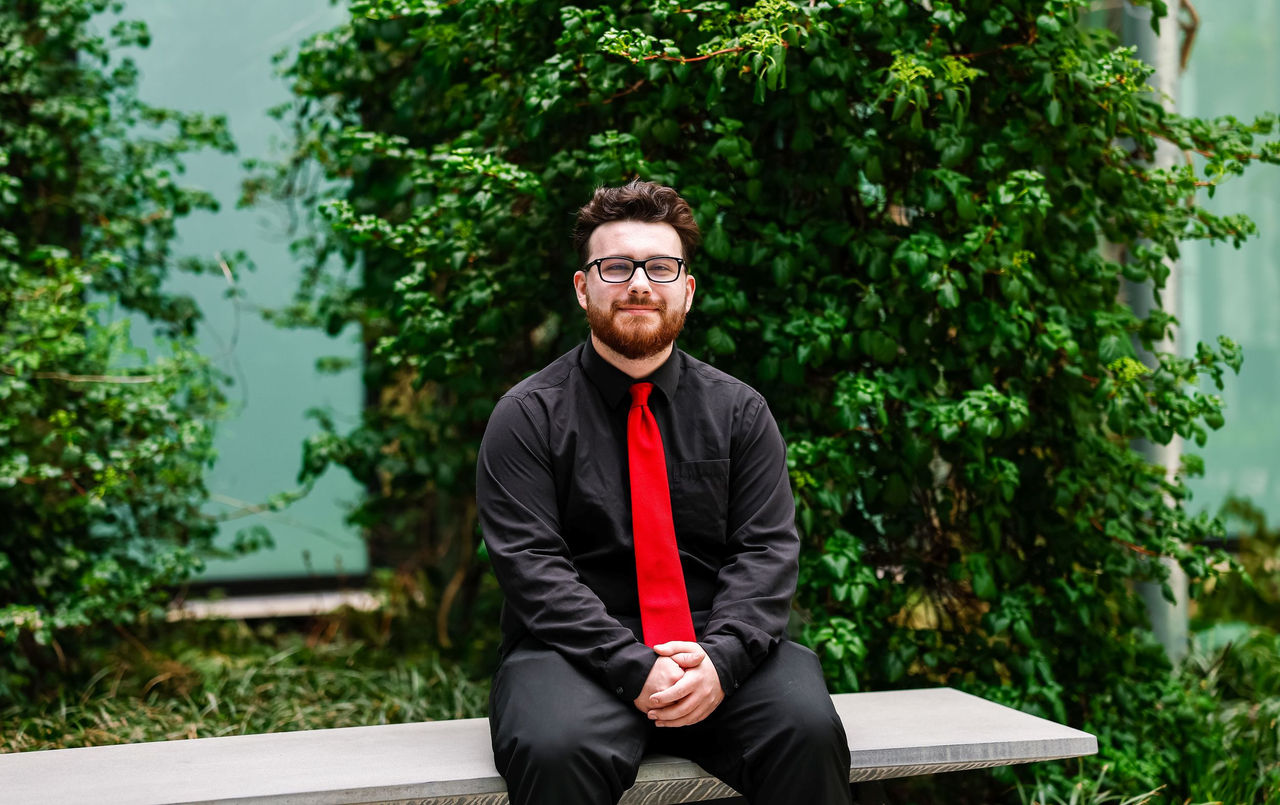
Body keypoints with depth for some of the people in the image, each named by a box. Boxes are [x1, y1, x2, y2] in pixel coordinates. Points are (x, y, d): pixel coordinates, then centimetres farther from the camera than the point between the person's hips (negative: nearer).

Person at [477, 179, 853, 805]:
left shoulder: (738, 411, 12)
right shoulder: (528, 415, 3)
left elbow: (767, 549, 3)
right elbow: (531, 565, -8)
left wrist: (720, 658, -17)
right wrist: (637, 669, -20)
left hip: (717, 655, 3)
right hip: (579, 653, -3)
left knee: (808, 730, -27)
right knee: (556, 751, -36)